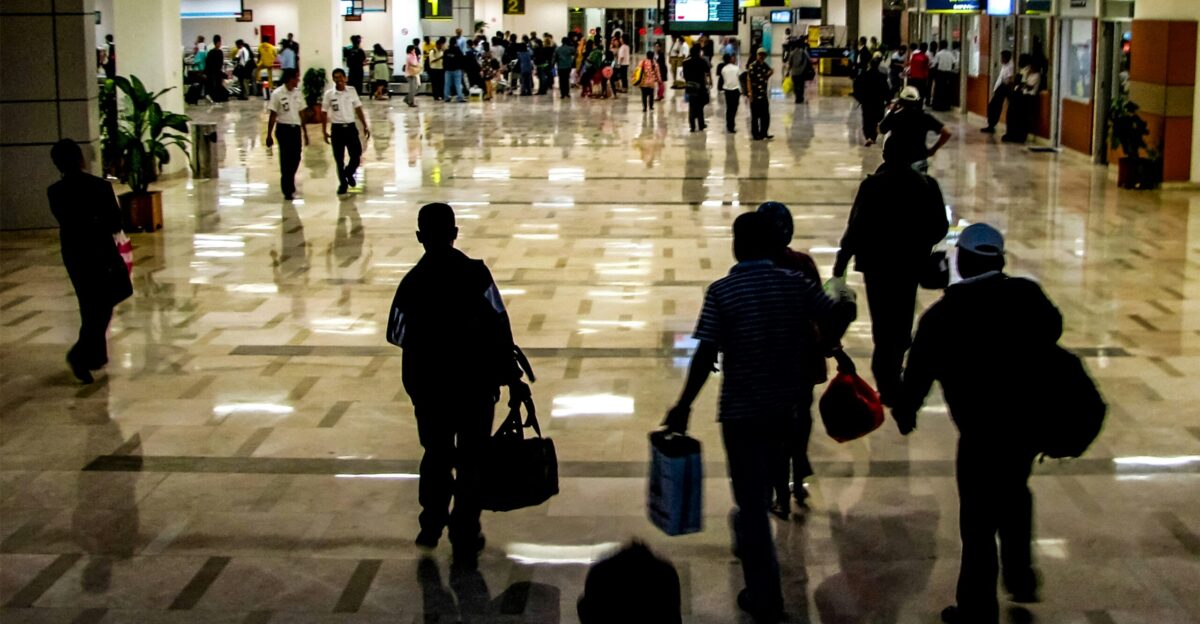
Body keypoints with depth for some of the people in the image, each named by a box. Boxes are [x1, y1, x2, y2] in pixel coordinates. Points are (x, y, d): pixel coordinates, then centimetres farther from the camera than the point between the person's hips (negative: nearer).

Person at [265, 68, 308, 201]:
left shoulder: (298, 93, 7)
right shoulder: (277, 94, -9)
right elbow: (273, 116, -7)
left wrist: (305, 132, 13)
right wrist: (269, 135, -8)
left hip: (296, 128, 5)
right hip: (284, 129, -5)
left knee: (296, 158, 6)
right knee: (286, 160, -1)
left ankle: (289, 183, 28)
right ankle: (287, 190, 7)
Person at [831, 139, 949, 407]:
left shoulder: (873, 185, -16)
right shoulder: (927, 184, -3)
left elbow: (857, 227, -17)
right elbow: (940, 227, 1)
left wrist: (841, 261, -6)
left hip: (878, 264, -4)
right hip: (911, 264, 4)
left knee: (884, 325, 4)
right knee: (901, 324, 19)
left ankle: (889, 387, 4)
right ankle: (891, 377, 33)